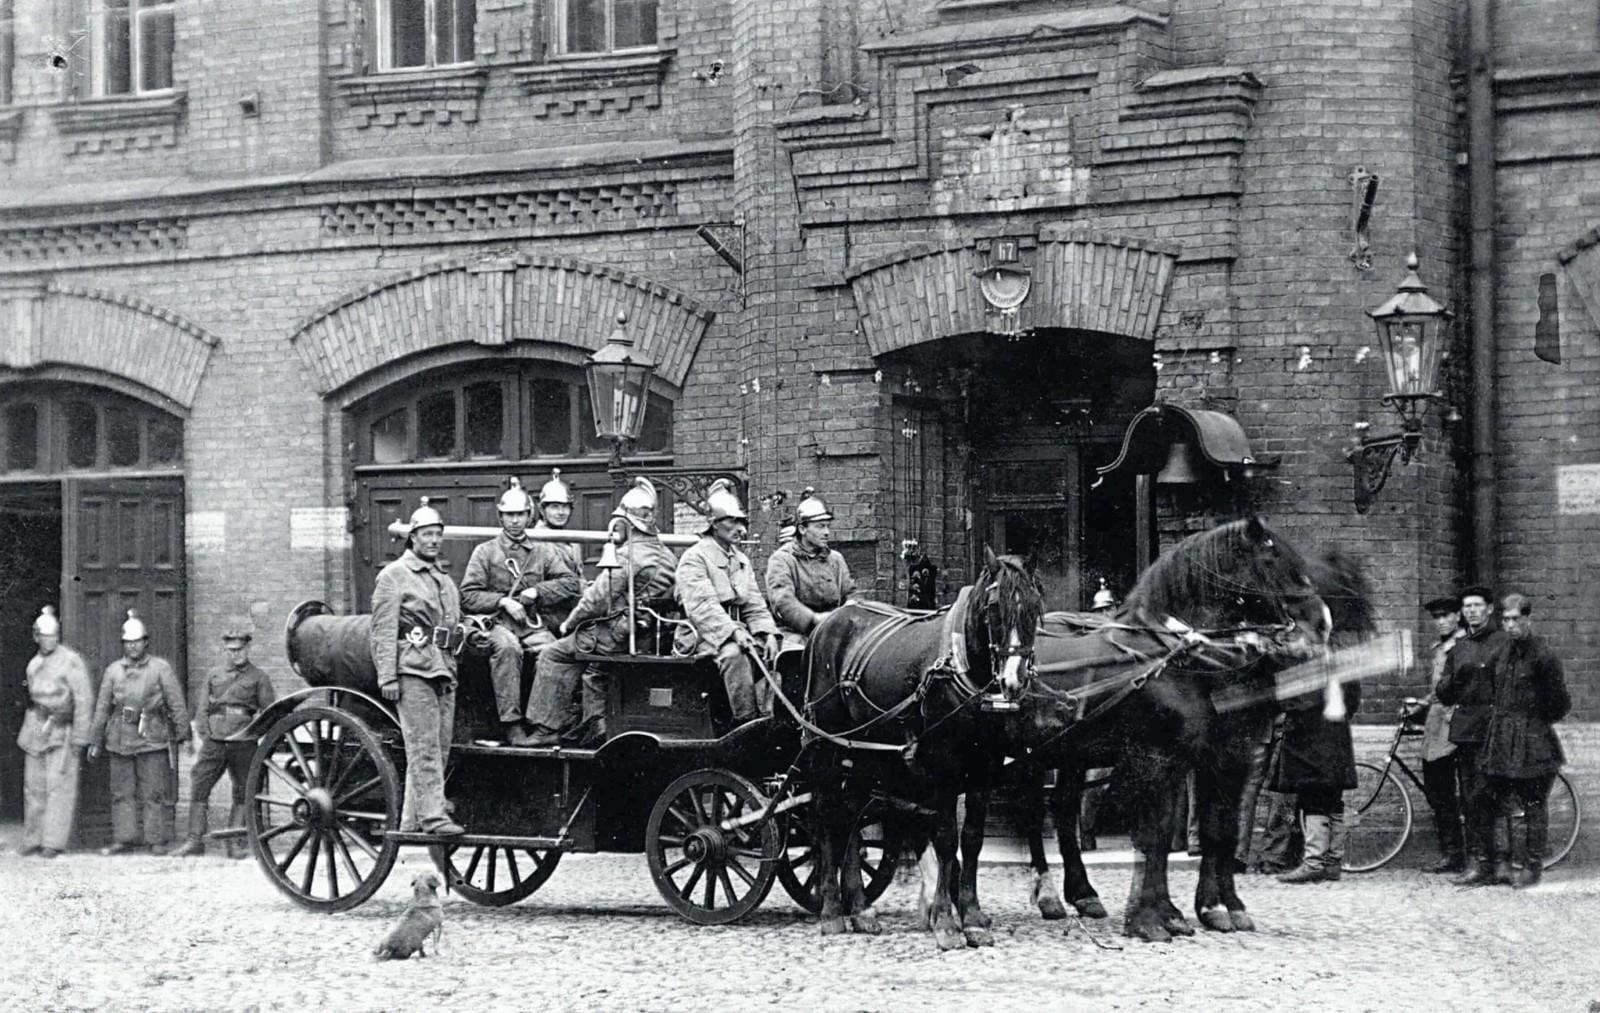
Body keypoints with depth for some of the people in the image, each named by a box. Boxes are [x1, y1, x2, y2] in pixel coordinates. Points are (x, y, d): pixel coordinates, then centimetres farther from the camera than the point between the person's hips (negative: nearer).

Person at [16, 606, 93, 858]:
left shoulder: (71, 661, -7)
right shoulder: (34, 665, 14)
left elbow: (84, 700, -10)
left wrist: (79, 738, -13)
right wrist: (27, 732, 18)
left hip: (62, 732, -7)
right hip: (35, 730, 7)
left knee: (59, 786, -10)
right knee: (34, 787, 8)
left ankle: (54, 843, -10)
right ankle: (33, 840, 14)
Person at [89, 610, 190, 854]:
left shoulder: (161, 668, 4)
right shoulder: (113, 670, 12)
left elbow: (177, 703, 2)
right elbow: (102, 707, 16)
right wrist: (95, 741, 14)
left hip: (152, 739, -3)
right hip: (120, 739, 3)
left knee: (154, 792, -3)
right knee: (122, 791, 4)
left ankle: (157, 840, 2)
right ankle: (123, 839, 10)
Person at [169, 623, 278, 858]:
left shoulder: (258, 678, 9)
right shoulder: (213, 678, 17)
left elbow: (269, 712, 6)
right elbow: (201, 709, 13)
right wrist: (201, 736, 1)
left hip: (243, 743, -2)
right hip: (214, 740, 2)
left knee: (241, 793, 0)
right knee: (198, 788, -4)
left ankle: (236, 844, 5)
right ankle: (195, 840, 1)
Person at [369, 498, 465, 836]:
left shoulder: (445, 581, 23)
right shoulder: (393, 576, 1)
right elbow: (383, 630, -5)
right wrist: (387, 676, -13)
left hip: (444, 671, 7)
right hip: (412, 669, -7)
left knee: (440, 747, 4)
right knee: (424, 746, -13)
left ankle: (410, 820, 9)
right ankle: (432, 815, -17)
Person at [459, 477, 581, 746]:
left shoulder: (544, 551, 19)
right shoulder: (485, 552, 14)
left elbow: (571, 582, 8)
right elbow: (468, 597, 5)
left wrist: (536, 591, -5)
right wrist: (503, 602, -9)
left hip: (536, 625, 2)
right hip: (499, 623, -2)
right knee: (507, 647, -37)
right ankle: (511, 723, -37)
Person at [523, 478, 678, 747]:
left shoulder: (628, 555, -16)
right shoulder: (667, 556, 10)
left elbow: (599, 597, -16)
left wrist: (569, 622, -2)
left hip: (620, 634, -9)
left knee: (553, 656, -1)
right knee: (593, 665, 31)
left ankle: (549, 727, -2)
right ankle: (597, 721, 19)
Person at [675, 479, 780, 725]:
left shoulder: (741, 559, 21)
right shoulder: (694, 557, -4)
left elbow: (754, 605, 14)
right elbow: (701, 606, -17)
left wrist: (767, 633, -6)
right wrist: (733, 631, -29)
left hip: (737, 629, 8)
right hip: (704, 634, -8)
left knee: (774, 651, -16)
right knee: (734, 654, -36)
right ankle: (748, 722, -38)